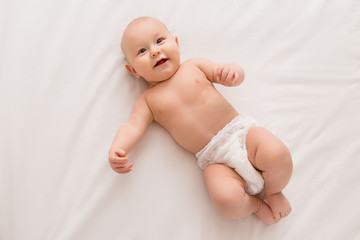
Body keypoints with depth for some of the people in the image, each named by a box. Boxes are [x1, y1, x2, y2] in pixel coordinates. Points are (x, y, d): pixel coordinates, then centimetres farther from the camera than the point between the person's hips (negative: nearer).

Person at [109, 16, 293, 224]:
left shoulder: (194, 66, 11)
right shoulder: (147, 100, 9)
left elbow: (232, 73, 9)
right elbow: (134, 127, -2)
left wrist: (232, 71, -16)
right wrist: (118, 149, -23)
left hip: (241, 130, 2)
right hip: (216, 159, -1)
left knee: (277, 154, -26)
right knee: (227, 199, -28)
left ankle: (273, 191, 8)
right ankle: (255, 204, 7)